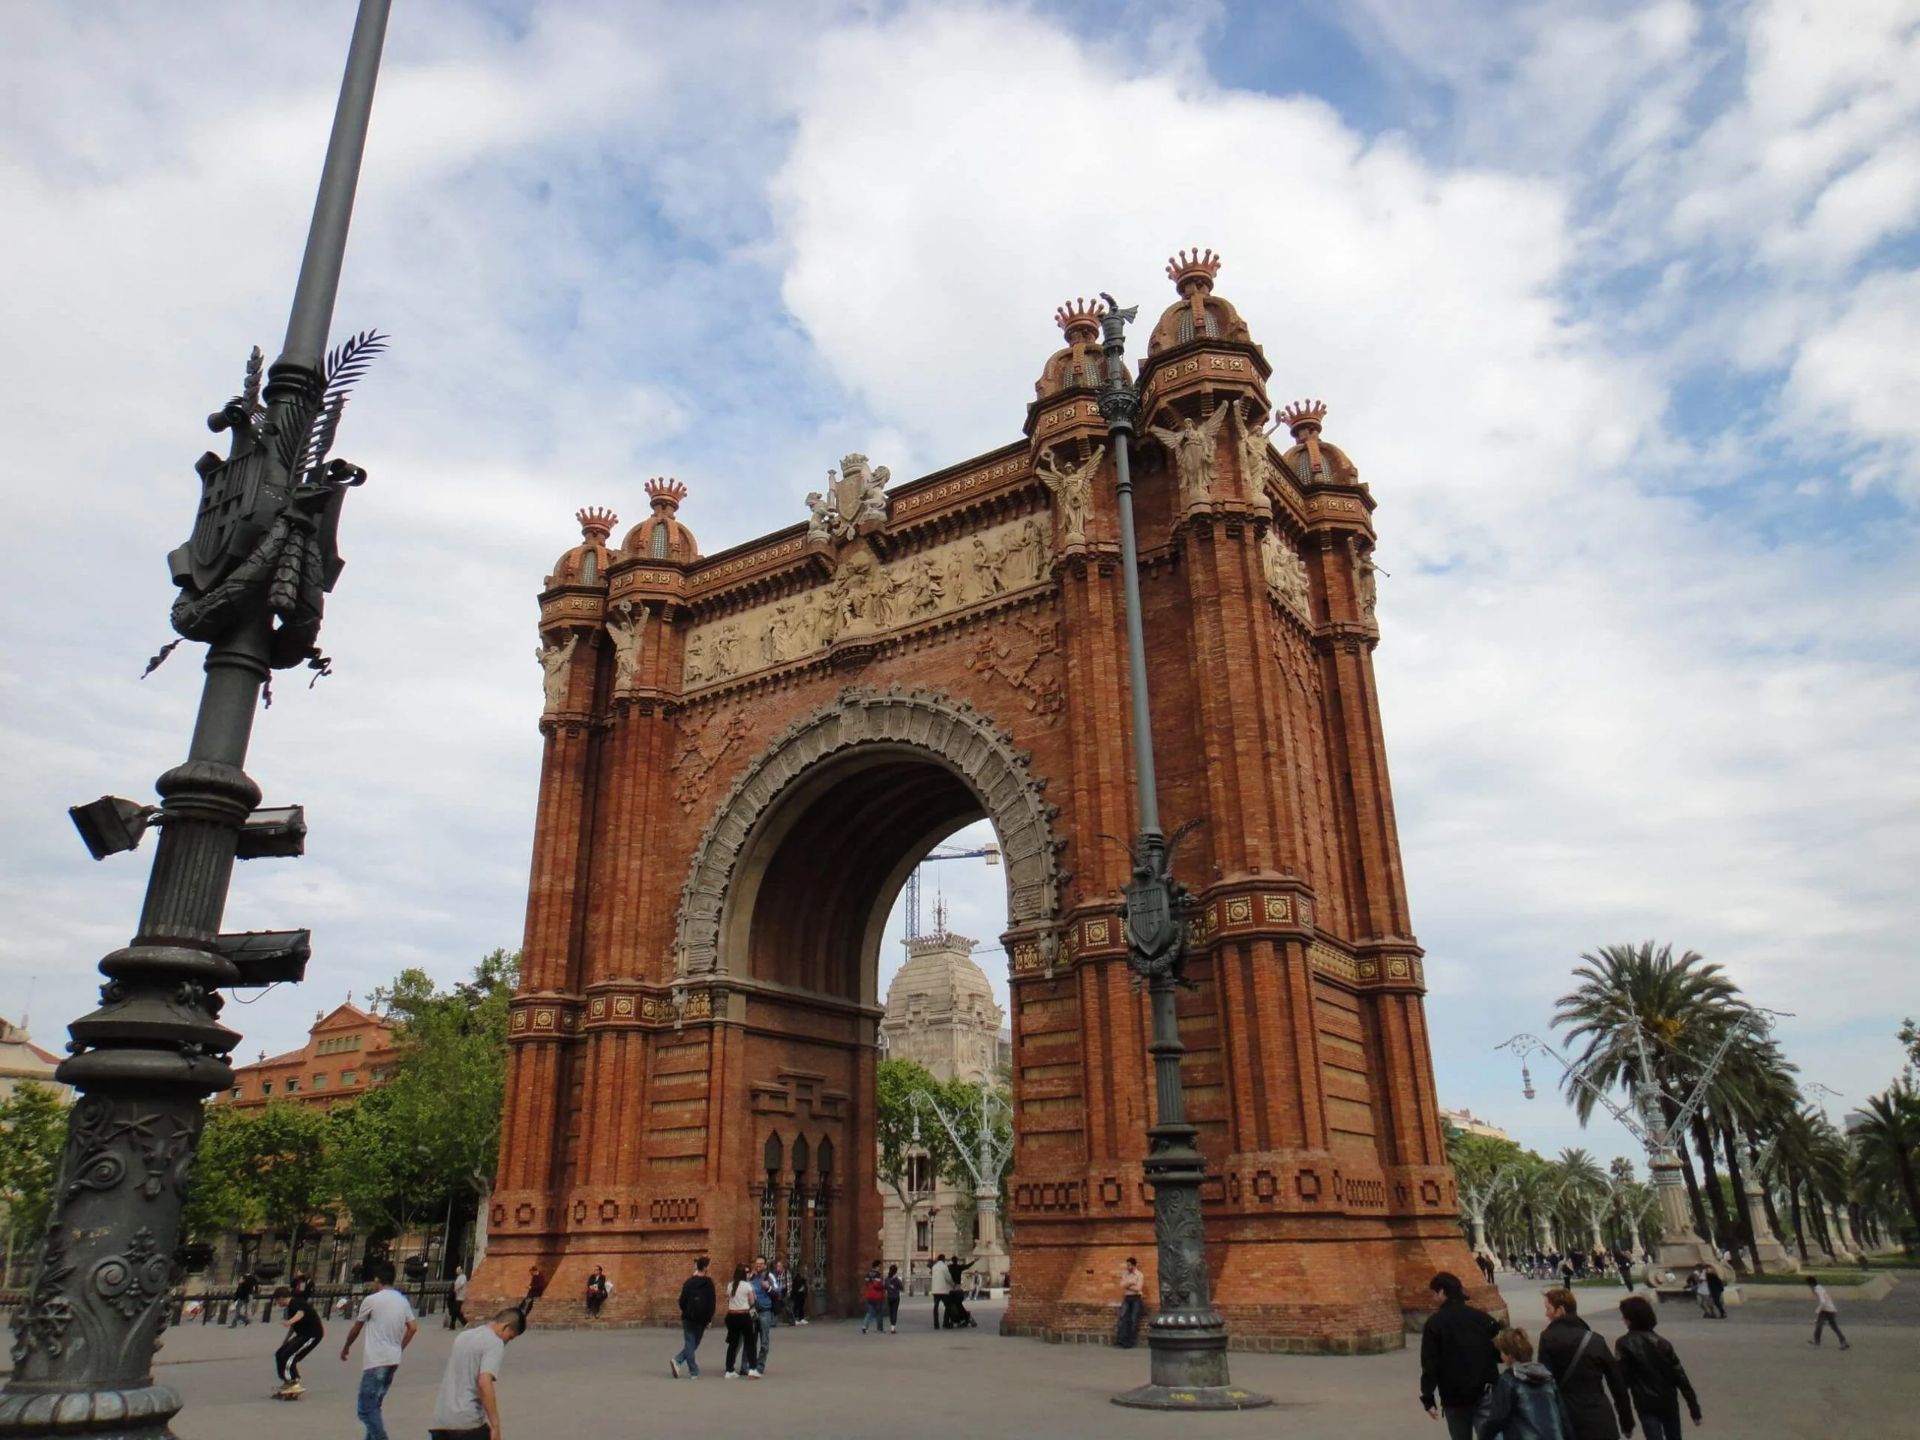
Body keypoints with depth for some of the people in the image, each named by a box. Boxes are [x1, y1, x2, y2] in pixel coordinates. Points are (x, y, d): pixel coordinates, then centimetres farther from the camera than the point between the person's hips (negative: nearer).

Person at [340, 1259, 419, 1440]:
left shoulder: (372, 1300, -8)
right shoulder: (402, 1300, 10)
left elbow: (356, 1329, 4)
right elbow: (413, 1327, 8)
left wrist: (346, 1348, 21)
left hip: (376, 1362, -7)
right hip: (393, 1360, 7)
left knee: (366, 1409, -5)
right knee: (373, 1406, 19)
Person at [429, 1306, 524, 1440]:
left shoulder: (463, 1336, 18)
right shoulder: (495, 1343, -8)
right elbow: (484, 1383, -22)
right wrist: (495, 1425, -18)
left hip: (438, 1421, 8)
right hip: (466, 1421, -7)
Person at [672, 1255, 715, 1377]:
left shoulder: (688, 1282, 3)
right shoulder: (708, 1282, -6)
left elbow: (682, 1300, 4)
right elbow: (711, 1302, -8)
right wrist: (710, 1319, -2)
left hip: (688, 1317, 2)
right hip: (702, 1318, -2)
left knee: (689, 1343, 7)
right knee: (694, 1343, 13)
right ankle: (678, 1361, 0)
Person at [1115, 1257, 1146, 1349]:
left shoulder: (1139, 1275, -3)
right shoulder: (1125, 1274, 11)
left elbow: (1138, 1288, -12)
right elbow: (1122, 1285, -1)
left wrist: (1128, 1286, -4)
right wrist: (1131, 1283, -12)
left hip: (1136, 1298, -3)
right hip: (1127, 1298, 3)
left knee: (1134, 1319, -6)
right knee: (1123, 1316, -16)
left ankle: (1130, 1341, -3)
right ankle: (1121, 1338, -19)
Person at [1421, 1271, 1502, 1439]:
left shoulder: (1434, 1323, -7)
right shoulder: (1483, 1317, 2)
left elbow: (1429, 1364, -11)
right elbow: (1501, 1352, 4)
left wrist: (1428, 1397, -6)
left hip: (1454, 1395, -2)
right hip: (1486, 1392, 2)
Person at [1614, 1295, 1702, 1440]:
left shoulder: (1624, 1344, -12)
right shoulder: (1661, 1342, -1)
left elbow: (1622, 1379, -13)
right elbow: (1679, 1375, -2)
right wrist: (1694, 1406, 3)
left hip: (1646, 1405, -5)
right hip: (1669, 1401, 5)